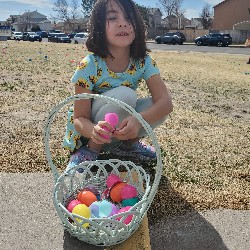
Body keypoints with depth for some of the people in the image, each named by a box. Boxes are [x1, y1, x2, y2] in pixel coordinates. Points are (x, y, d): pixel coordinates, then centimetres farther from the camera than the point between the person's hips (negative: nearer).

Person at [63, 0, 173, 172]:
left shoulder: (143, 61, -14)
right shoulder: (89, 66, -23)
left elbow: (166, 102, -23)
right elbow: (79, 118, -21)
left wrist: (139, 120, -43)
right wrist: (94, 131, -45)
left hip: (122, 129, 4)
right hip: (89, 130, -4)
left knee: (155, 107, -22)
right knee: (125, 95, -31)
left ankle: (128, 144, 4)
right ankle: (89, 151, -12)